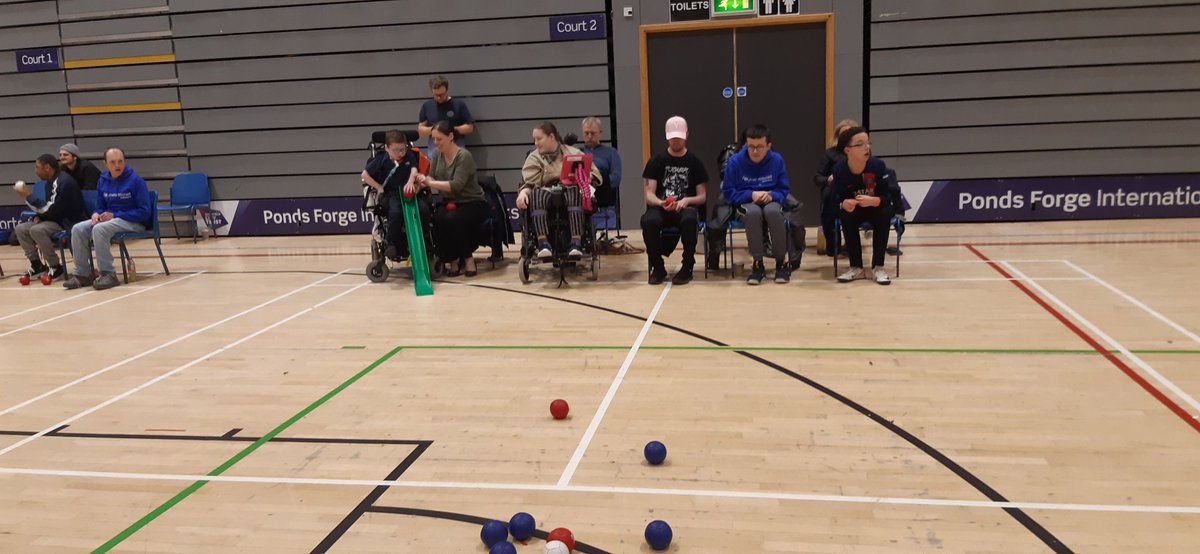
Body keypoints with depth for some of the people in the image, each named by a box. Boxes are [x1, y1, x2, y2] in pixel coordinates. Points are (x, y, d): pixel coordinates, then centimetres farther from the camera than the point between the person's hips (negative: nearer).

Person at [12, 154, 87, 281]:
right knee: (20, 229, 2)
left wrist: (29, 197, -11)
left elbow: (51, 209, -21)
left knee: (37, 230, -29)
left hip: (70, 223, -10)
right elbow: (48, 208, 22)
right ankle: (37, 265, 4)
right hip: (57, 220, 10)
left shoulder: (63, 181, -18)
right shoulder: (50, 182, 12)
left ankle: (57, 268, -17)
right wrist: (38, 217, 0)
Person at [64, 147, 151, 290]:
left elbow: (144, 212, -15)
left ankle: (108, 274, -24)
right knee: (78, 229, -14)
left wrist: (114, 215, -17)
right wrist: (96, 214, -8)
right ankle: (82, 274, -7)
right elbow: (100, 208, 17)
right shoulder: (102, 181, 7)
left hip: (133, 222, -7)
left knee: (99, 229, -31)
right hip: (109, 219, 7)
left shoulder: (135, 180, -11)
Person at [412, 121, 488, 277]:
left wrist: (430, 183, -31)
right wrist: (420, 183, -26)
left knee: (452, 219, -34)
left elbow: (456, 185, -27)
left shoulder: (464, 156, -18)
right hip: (450, 202, 5)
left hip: (473, 204, -5)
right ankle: (452, 260, -9)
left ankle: (467, 258, -12)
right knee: (437, 218, -28)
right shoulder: (437, 154, 2)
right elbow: (431, 178, -4)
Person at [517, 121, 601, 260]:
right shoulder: (533, 158, 17)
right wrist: (523, 192, -19)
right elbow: (528, 183, 4)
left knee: (574, 192, -37)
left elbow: (594, 172, 12)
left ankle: (576, 243, -46)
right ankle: (543, 243, -45)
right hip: (547, 192, 0)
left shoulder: (573, 153, 17)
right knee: (536, 195, -36)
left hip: (572, 190, 0)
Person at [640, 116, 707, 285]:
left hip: (686, 207, -1)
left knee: (689, 220, -39)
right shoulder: (657, 161, 10)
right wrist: (661, 203, -19)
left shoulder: (695, 162, 11)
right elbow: (649, 194, 4)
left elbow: (702, 197, 9)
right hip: (660, 207, 1)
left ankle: (687, 267, -17)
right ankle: (657, 267, -13)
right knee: (648, 221, -36)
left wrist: (687, 200, -14)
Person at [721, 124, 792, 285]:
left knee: (773, 211, -38)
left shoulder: (777, 160, -1)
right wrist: (751, 195, -18)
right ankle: (758, 264, -26)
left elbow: (784, 190, 5)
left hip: (770, 202, 1)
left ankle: (781, 262, -20)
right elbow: (728, 192, -2)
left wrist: (772, 195, -18)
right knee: (753, 212, -39)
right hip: (746, 204, -1)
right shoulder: (735, 161, -5)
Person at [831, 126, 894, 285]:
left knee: (885, 213, -32)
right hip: (854, 210, 0)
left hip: (875, 208, 0)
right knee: (846, 216, -31)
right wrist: (844, 204, -41)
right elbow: (838, 199, -17)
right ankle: (856, 268, -18)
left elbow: (887, 196, -21)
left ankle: (878, 267, -21)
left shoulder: (878, 165, -24)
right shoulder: (839, 169, -22)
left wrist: (873, 201, -42)